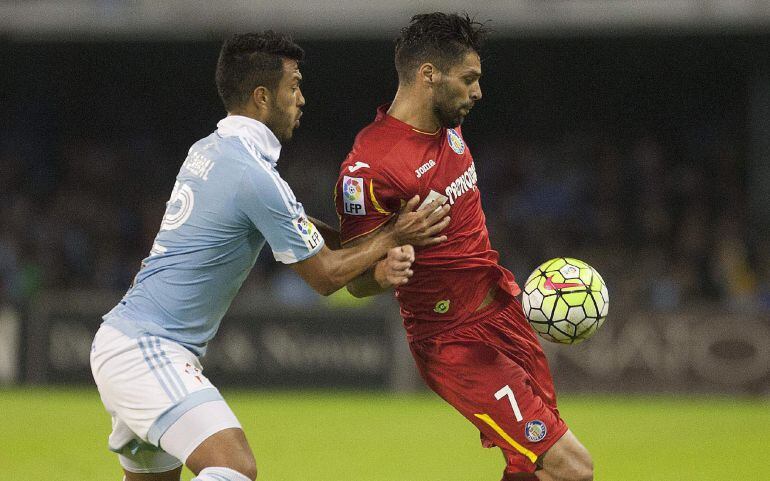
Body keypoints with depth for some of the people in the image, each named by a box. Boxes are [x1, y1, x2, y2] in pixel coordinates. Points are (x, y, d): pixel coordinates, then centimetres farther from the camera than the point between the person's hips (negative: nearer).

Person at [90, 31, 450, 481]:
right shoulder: (253, 174, -17)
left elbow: (294, 226, 17)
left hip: (123, 339, 10)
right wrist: (391, 238, 6)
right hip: (146, 349, -10)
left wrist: (380, 257, 4)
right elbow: (325, 275, -6)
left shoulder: (207, 152, 11)